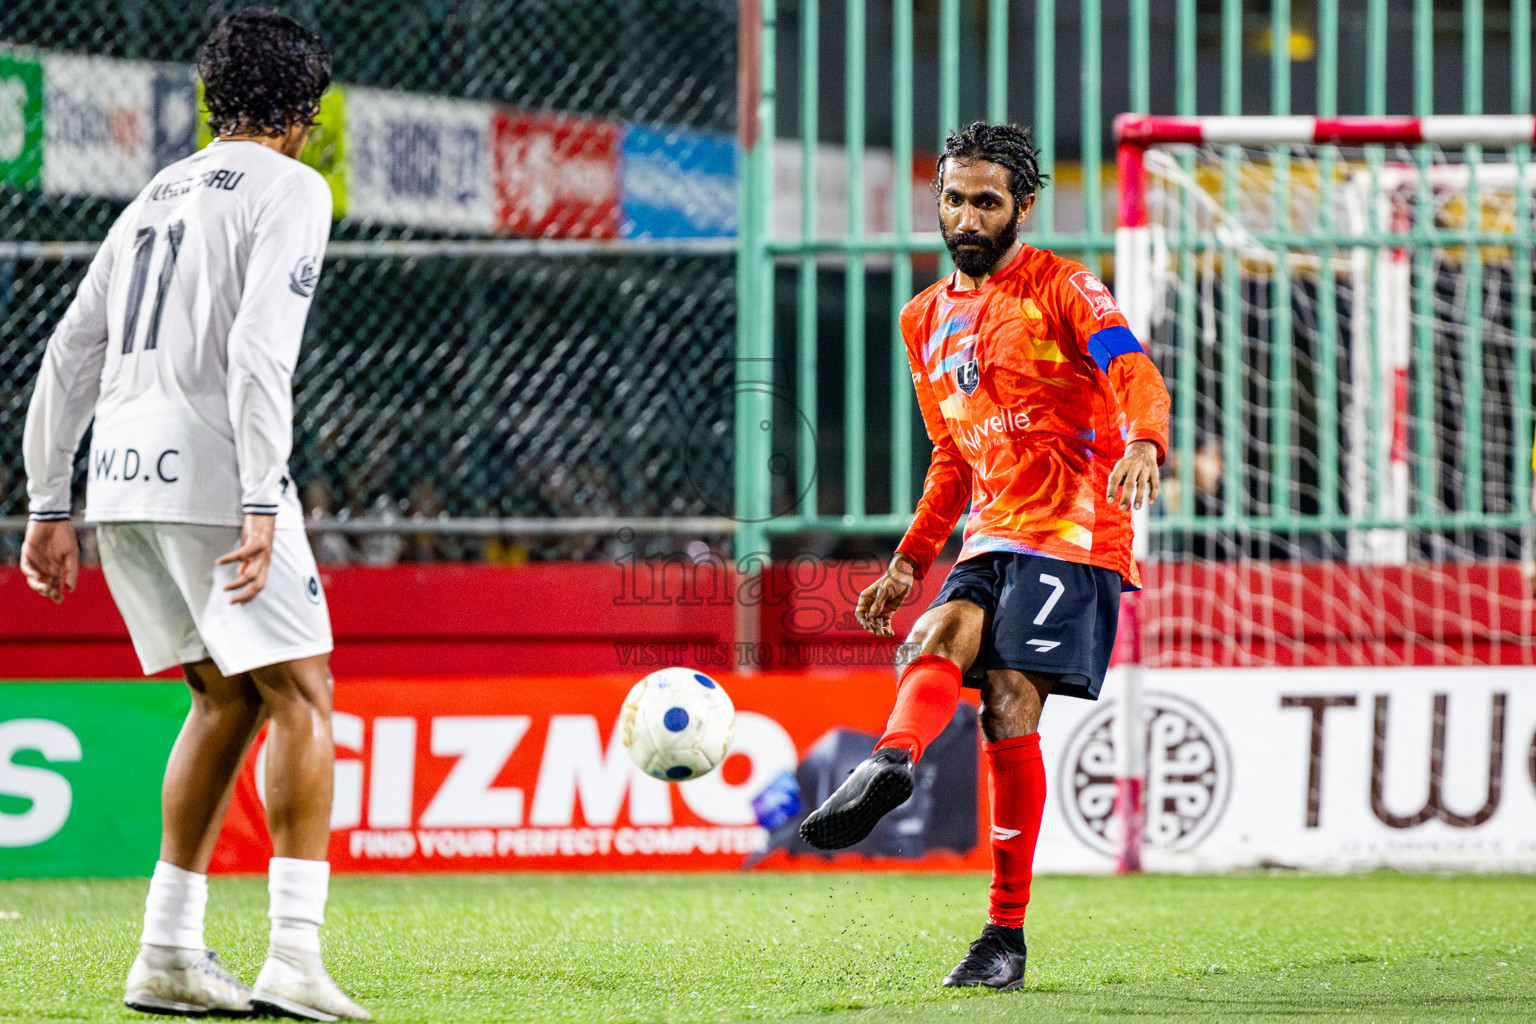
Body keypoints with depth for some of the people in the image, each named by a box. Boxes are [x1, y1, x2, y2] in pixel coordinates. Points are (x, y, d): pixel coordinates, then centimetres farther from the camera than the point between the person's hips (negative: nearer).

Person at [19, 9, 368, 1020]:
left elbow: (67, 357, 20)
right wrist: (262, 505, -19)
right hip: (211, 475, -8)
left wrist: (50, 507, 22)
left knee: (226, 699, 16)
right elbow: (259, 351, -15)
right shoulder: (290, 189, -1)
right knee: (301, 697, -4)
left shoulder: (157, 197, 22)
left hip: (121, 481, 8)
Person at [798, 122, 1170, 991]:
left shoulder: (1061, 288, -1)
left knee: (1010, 704, -17)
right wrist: (911, 562, 18)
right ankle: (893, 762, -49)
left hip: (1072, 534, -7)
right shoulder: (927, 319, 19)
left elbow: (1134, 372, -18)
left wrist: (1144, 443, -39)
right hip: (991, 539, 7)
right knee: (936, 640, -24)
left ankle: (1007, 935, -16)